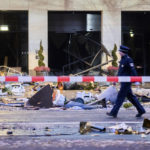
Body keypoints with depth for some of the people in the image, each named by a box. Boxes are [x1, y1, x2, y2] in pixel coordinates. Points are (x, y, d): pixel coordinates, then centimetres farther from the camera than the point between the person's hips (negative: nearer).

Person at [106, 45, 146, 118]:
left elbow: (133, 70, -18)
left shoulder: (128, 59, -15)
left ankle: (114, 112, -3)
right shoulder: (123, 59, 15)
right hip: (123, 81, 10)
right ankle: (141, 110, 18)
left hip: (126, 81, -10)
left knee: (120, 97, -6)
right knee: (130, 96, 13)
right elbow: (120, 71, 22)